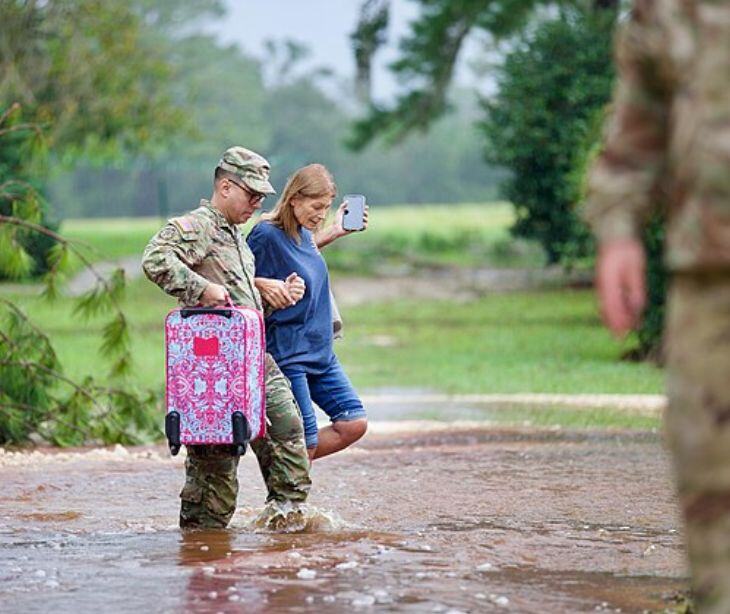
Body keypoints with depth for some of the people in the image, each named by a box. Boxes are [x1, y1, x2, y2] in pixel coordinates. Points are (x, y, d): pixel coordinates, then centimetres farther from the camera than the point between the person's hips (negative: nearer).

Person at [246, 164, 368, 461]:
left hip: (320, 352, 8)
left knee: (354, 423, 3)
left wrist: (333, 232, 19)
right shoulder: (267, 234, -17)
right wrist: (264, 285, -29)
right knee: (304, 442, -5)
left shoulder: (304, 232, 6)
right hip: (287, 355, -8)